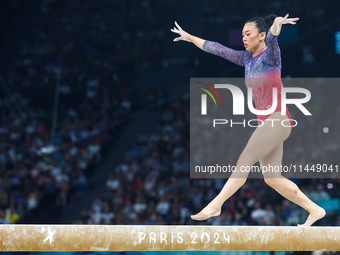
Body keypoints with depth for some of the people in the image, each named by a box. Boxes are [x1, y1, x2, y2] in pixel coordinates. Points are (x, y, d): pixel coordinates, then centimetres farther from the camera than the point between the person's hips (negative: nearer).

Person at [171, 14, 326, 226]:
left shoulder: (270, 56, -7)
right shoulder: (247, 59, 15)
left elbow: (271, 38, -30)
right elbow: (218, 49, 23)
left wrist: (276, 26, -51)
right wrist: (190, 38, 29)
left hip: (279, 120, -9)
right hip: (266, 123, 9)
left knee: (245, 160, -17)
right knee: (272, 179, 4)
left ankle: (215, 205, -19)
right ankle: (315, 210, 10)